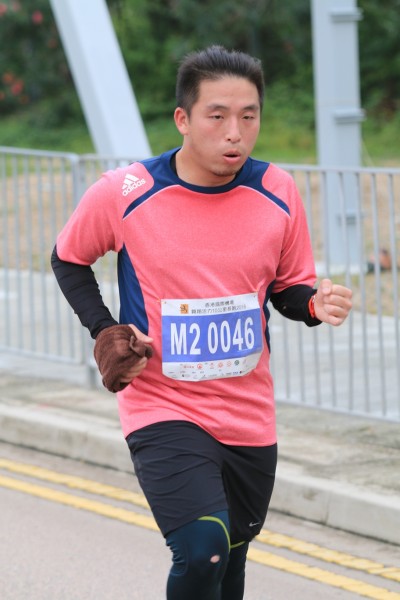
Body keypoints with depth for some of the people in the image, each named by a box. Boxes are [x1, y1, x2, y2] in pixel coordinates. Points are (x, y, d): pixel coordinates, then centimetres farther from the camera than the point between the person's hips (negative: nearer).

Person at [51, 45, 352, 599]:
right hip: (162, 411, -4)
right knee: (203, 551, -25)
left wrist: (316, 304, -13)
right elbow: (69, 260, 7)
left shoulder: (278, 193, -3)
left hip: (250, 418, 4)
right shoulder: (123, 194, -11)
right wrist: (104, 331, -8)